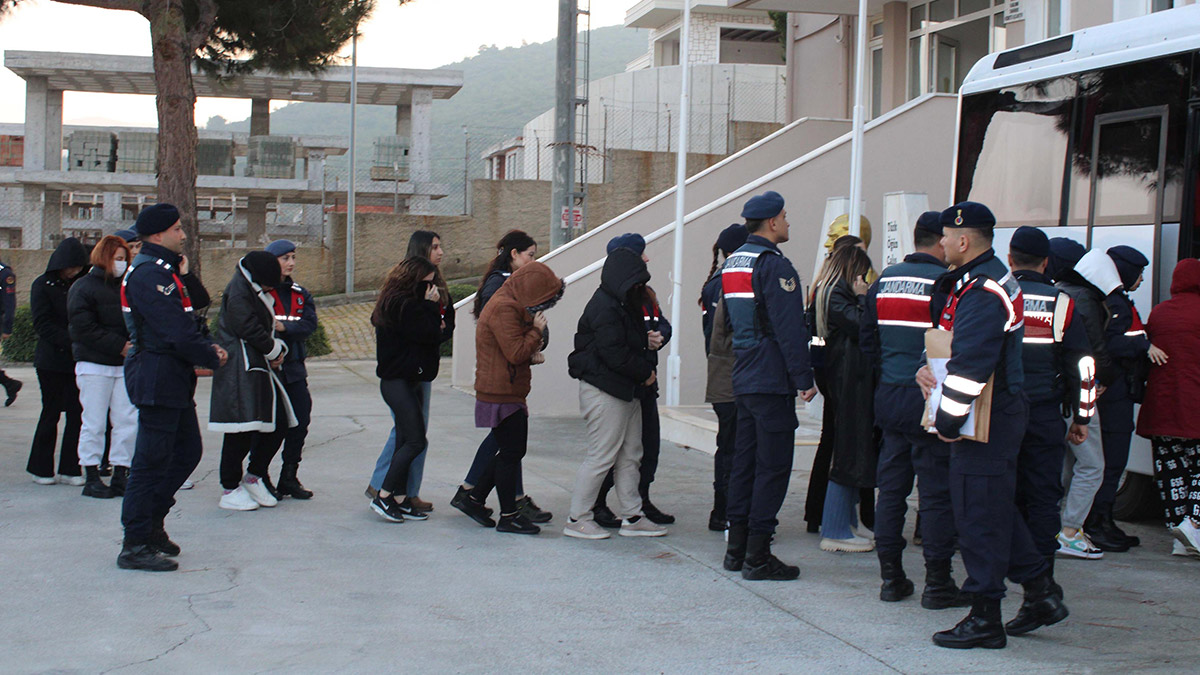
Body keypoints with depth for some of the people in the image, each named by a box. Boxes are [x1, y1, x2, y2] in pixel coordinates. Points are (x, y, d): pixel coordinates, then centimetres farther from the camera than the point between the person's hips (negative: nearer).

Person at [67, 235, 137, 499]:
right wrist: (119, 345, -16)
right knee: (95, 423, -2)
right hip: (94, 365, -5)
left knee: (128, 422, 1)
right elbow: (83, 328, -13)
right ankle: (91, 478, 5)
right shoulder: (84, 287, -4)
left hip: (124, 365, 6)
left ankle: (120, 476, 8)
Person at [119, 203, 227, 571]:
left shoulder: (161, 269, 17)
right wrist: (213, 357, -8)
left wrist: (208, 346, 3)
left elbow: (185, 320, 20)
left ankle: (151, 523, 26)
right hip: (158, 378, -11)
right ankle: (135, 545, 0)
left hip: (172, 380, 11)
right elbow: (178, 334, -22)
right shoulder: (150, 273, -17)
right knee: (152, 460, -6)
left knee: (188, 451, 17)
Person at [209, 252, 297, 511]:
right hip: (242, 370, -10)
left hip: (261, 367, 10)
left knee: (279, 423, 7)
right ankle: (230, 489, 1)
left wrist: (278, 348, 2)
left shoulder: (256, 291, 18)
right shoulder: (238, 292, -13)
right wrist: (274, 349, -4)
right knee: (241, 431, -7)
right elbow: (250, 329, -19)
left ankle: (255, 475, 21)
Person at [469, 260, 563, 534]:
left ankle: (476, 498, 24)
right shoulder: (504, 309, -17)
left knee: (511, 450, 15)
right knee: (511, 452, -5)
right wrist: (537, 330, -11)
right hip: (501, 395, -11)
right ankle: (508, 516, 1)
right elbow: (515, 353, -23)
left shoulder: (509, 305, 17)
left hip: (509, 393, 11)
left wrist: (533, 355, 7)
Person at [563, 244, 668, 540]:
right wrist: (645, 373, -11)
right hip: (605, 391, -11)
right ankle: (577, 519, 3)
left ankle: (632, 517, 20)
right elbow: (615, 354, -22)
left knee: (630, 456, 13)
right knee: (601, 457, -6)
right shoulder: (605, 308, -17)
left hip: (626, 391, 11)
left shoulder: (623, 304, 17)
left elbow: (634, 344, 22)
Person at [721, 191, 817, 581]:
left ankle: (737, 548, 18)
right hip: (772, 380, -9)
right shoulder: (774, 265, -14)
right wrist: (804, 378, -16)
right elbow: (790, 328, -19)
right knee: (773, 465, -5)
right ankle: (758, 557, -5)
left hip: (742, 379, 9)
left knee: (745, 460, 13)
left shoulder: (731, 264, 15)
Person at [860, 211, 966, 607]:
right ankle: (938, 583, 5)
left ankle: (891, 577, 16)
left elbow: (867, 340, 14)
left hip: (889, 396, 6)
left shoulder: (883, 281, 8)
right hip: (930, 399, -6)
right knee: (937, 491, 1)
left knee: (891, 487, 11)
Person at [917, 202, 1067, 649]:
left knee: (978, 516, -4)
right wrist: (929, 368, 3)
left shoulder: (983, 291, -20)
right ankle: (1040, 596, 26)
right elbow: (954, 342, 22)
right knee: (996, 509, 18)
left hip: (987, 421, -10)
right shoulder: (989, 278, 15)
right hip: (1001, 414, 10)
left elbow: (972, 365, -24)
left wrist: (948, 421, -18)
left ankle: (985, 620, 4)